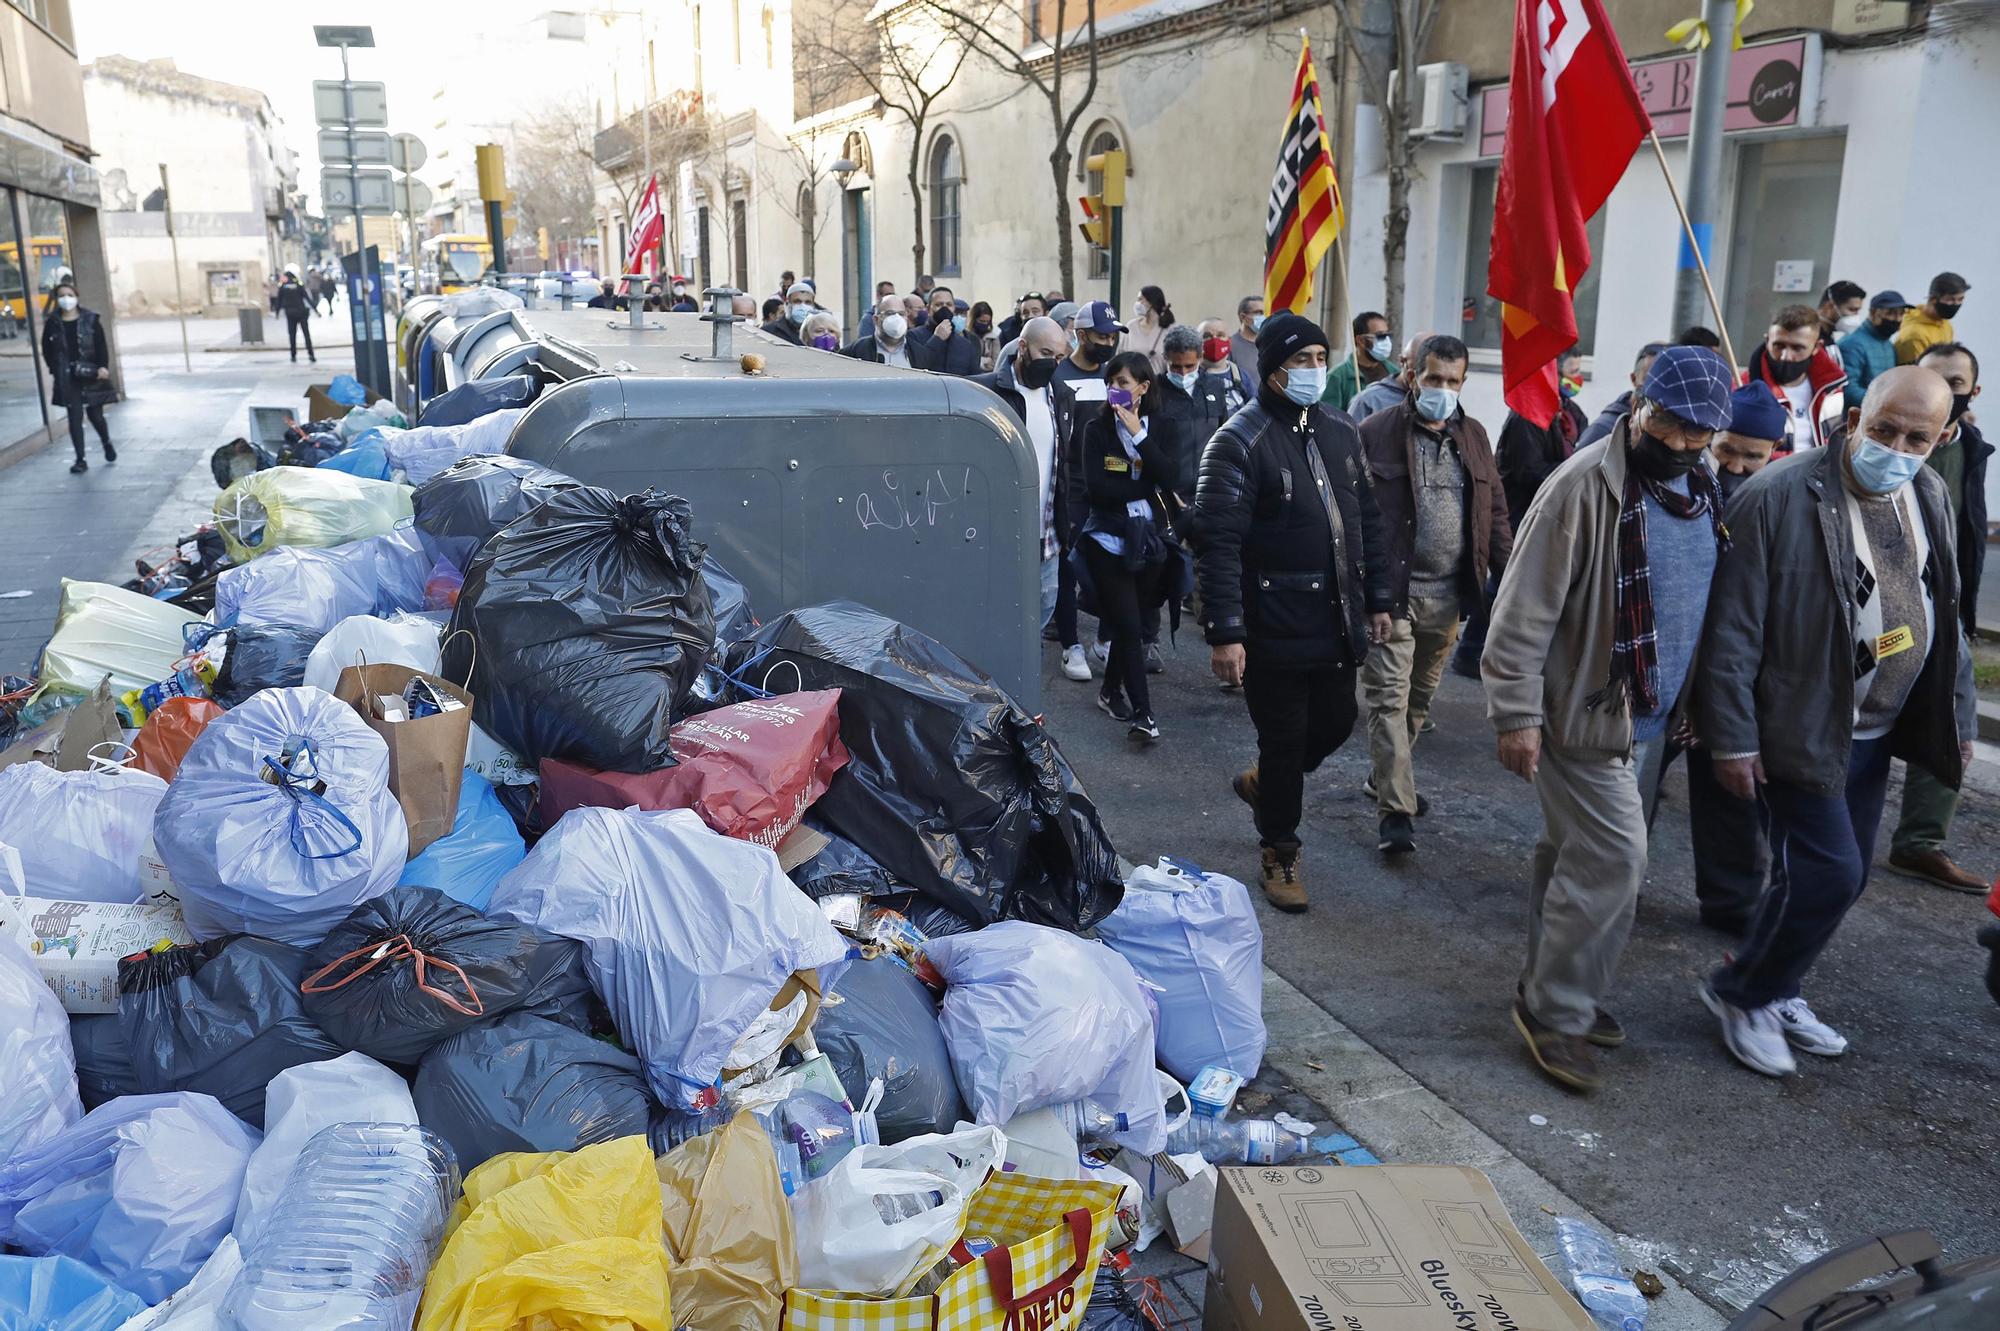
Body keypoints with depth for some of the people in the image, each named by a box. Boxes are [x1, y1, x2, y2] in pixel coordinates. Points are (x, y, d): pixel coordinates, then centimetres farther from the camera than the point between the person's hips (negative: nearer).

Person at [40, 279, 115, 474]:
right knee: (75, 417, -2)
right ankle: (81, 459, 1)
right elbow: (47, 350, 8)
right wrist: (55, 370, -1)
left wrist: (103, 366, -14)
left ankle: (107, 443, 37)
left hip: (91, 376, -1)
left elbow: (102, 345, -2)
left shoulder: (90, 319, -1)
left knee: (96, 415, 6)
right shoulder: (52, 323, 2)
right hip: (67, 379, 1)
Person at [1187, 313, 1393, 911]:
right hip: (1275, 631, -7)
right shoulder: (1239, 442, -14)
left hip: (1338, 624, 7)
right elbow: (1217, 542, -18)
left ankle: (1263, 783, 44)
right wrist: (1224, 633, -22)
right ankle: (1280, 853, 25)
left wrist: (1377, 600, 15)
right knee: (1285, 742, 4)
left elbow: (1367, 520, 17)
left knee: (1336, 723, 16)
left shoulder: (1340, 431, 9)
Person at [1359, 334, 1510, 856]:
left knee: (1419, 697, 16)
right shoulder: (1376, 432, -6)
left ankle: (1386, 778, 33)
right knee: (1389, 697, -7)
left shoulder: (1473, 435, 11)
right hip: (1391, 590, -6)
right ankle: (1395, 809, -6)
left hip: (1448, 595, 6)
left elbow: (1495, 509, 16)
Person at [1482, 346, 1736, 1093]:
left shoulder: (1701, 491, 7)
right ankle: (1556, 1011, 8)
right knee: (1613, 860, -8)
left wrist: (1693, 703, 19)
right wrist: (1516, 713, -20)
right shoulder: (1586, 485, -18)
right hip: (1582, 710, -8)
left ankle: (1554, 994, 29)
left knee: (1573, 854, 16)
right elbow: (1525, 608, -18)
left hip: (1644, 714, 8)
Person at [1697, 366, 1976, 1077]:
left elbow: (1945, 616, 15)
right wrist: (1733, 738, -17)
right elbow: (1734, 629, -16)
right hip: (1805, 726, -7)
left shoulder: (1931, 496, 6)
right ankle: (1741, 992, 13)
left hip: (1880, 728, 7)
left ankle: (1776, 990, 32)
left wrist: (1957, 716, 14)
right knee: (1829, 873, -9)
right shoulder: (1780, 497, -17)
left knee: (1843, 876, 13)